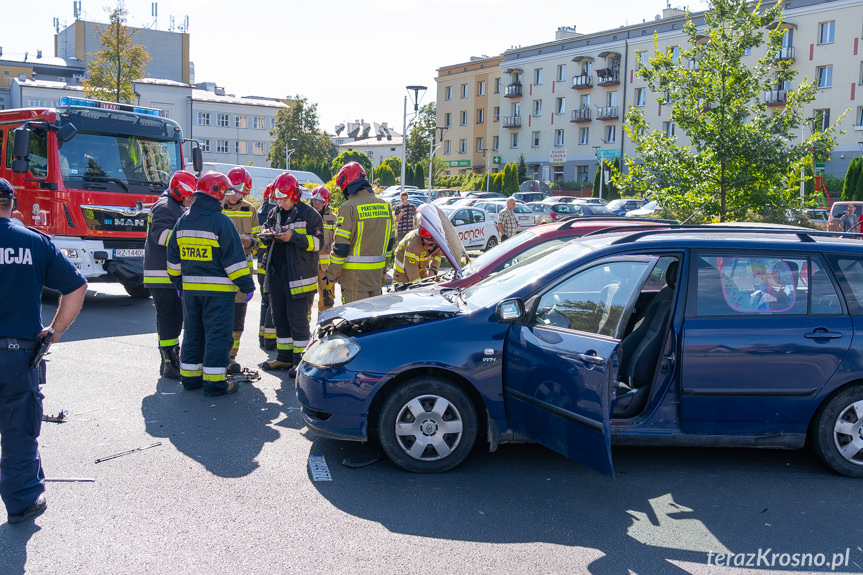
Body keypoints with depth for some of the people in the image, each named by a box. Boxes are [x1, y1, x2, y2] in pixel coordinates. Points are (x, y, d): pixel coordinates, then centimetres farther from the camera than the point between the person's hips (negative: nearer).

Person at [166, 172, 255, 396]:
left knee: (193, 333, 16)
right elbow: (234, 258, -14)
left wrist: (178, 283, 25)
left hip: (190, 289, 7)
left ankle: (190, 377, 22)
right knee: (217, 335, -2)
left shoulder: (183, 221, 10)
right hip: (218, 289, -7)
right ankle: (214, 382, -1)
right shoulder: (220, 221, -13)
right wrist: (247, 285, -8)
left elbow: (174, 258, 16)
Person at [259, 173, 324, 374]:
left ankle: (300, 360, 4)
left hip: (299, 275, -7)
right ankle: (284, 357, 23)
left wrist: (294, 237, -20)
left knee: (298, 319, -4)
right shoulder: (274, 214, 16)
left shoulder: (309, 214, -4)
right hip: (276, 273, 7)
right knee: (280, 317, 12)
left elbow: (317, 242, -10)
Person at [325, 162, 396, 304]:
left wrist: (331, 275, -5)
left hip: (354, 274, -6)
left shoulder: (348, 207, -13)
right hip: (377, 271, 7)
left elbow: (341, 246, -14)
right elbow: (390, 242, 16)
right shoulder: (385, 205, 8)